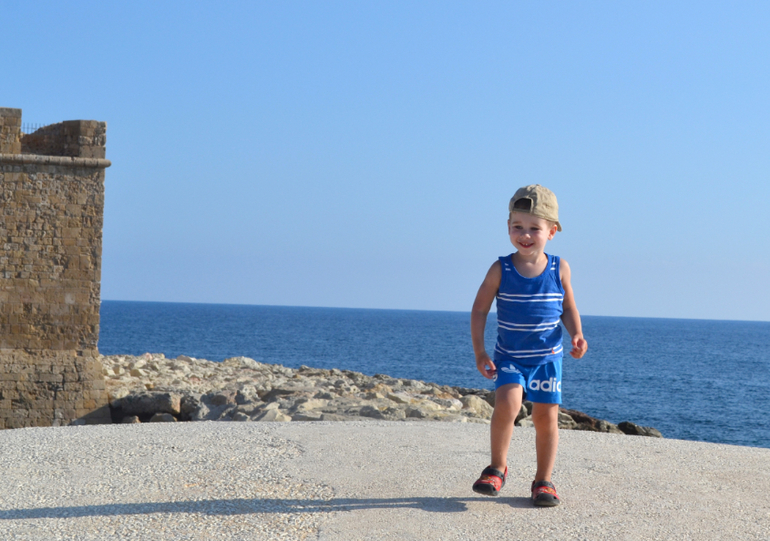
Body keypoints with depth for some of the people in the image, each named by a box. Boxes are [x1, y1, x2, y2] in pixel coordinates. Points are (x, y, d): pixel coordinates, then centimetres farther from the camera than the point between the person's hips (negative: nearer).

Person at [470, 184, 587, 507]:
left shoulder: (559, 269, -3)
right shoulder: (501, 270, -7)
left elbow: (568, 308, 9)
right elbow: (479, 310, -1)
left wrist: (576, 336, -9)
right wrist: (479, 351, -8)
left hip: (548, 357, 2)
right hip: (509, 357, -1)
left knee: (546, 416, 2)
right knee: (507, 403, -22)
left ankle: (543, 481, 17)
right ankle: (497, 468, -3)